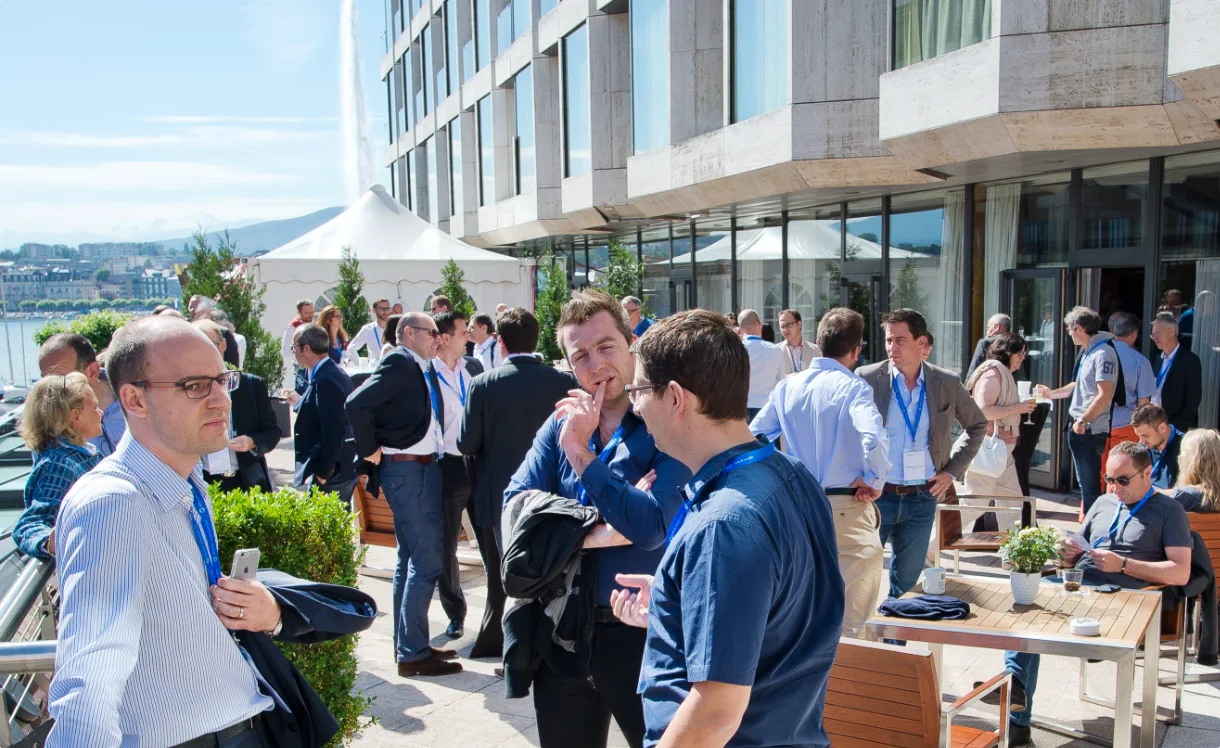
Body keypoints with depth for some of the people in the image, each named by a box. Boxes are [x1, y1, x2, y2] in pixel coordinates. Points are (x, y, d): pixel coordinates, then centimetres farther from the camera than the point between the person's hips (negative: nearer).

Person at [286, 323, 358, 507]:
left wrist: (322, 473, -19)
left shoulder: (325, 380, -20)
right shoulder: (335, 373, 11)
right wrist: (301, 403, 21)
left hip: (329, 476, -10)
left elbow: (334, 430, -25)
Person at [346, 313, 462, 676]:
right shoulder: (399, 362, -13)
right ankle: (413, 653, 0)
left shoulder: (414, 367, 15)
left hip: (421, 469, 10)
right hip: (409, 470, -10)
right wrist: (370, 451, -16)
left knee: (410, 560, 16)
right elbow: (357, 403, -24)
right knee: (426, 560, -7)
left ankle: (406, 644, 26)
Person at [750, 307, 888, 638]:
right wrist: (874, 481, -14)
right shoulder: (852, 387, -12)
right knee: (850, 620, 7)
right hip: (845, 509, -5)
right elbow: (874, 437, -29)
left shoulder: (788, 386, 4)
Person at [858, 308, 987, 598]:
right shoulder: (867, 379, -6)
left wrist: (952, 470, 8)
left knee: (907, 578, 11)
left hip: (922, 498, 2)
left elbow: (977, 425, 17)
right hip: (877, 495, -2)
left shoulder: (947, 383, 2)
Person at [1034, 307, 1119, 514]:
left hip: (1091, 431, -10)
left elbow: (1105, 394, -23)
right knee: (1084, 483, 18)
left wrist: (1083, 421, -23)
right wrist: (1052, 393, 26)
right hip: (1078, 428, 10)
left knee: (1090, 487, -4)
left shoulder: (1103, 353, -16)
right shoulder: (1086, 352, 14)